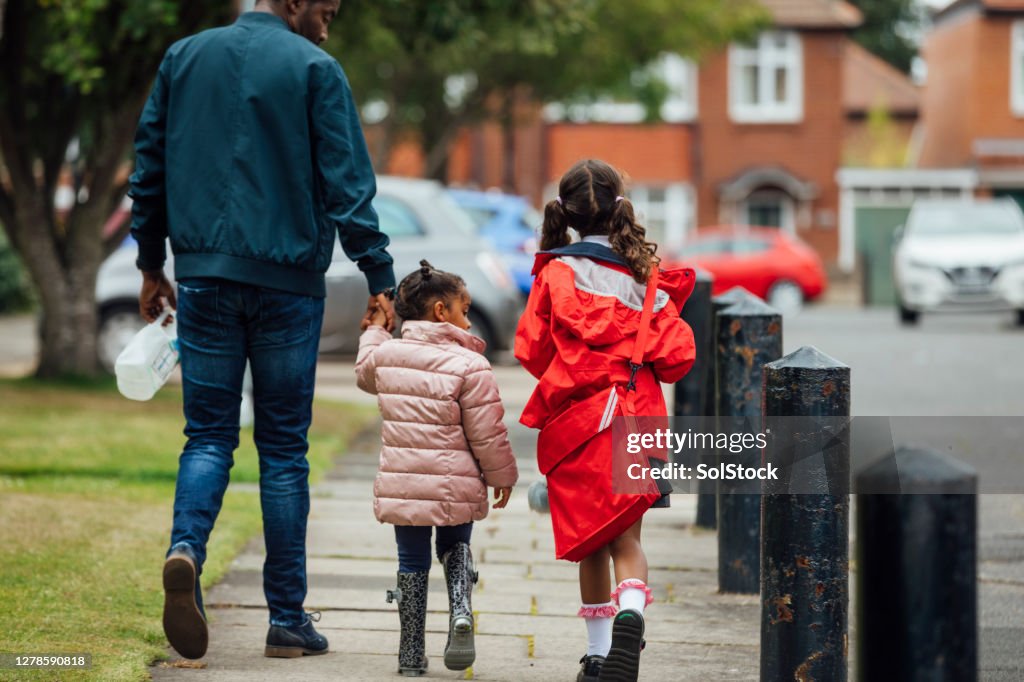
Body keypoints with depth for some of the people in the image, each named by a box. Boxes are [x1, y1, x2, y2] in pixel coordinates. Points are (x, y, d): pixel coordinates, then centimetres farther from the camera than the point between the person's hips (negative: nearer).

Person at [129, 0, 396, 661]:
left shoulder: (184, 57, 9)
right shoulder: (315, 69, -4)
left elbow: (150, 167, 13)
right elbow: (348, 184, -9)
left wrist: (152, 266, 21)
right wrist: (380, 281, -6)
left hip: (204, 276, 3)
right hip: (286, 283, -3)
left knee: (208, 434, 8)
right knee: (284, 445, 5)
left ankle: (186, 549, -22)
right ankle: (288, 618, 7)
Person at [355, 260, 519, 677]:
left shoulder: (385, 353, 2)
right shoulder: (469, 365, -11)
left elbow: (365, 374, 27)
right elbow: (487, 432, -7)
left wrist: (375, 331, 39)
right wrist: (501, 475, 7)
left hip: (401, 482, 2)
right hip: (454, 486, -2)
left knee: (412, 563, 13)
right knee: (455, 546, 23)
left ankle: (411, 654, 13)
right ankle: (460, 612, -3)